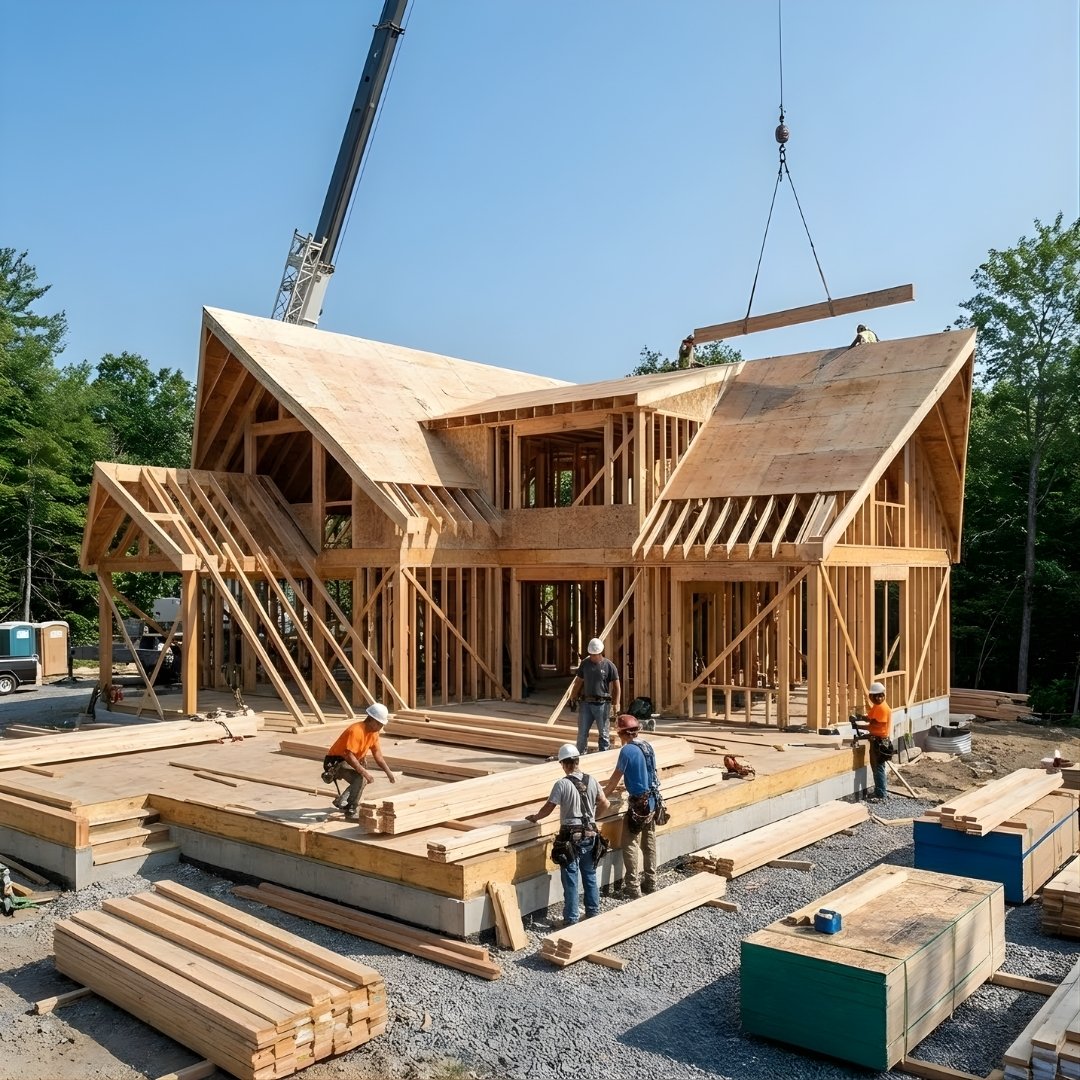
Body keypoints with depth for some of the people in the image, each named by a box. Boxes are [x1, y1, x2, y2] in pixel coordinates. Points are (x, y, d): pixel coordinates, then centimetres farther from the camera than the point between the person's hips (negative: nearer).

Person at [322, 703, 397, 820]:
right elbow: (349, 756, -32)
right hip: (335, 762, -10)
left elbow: (378, 755, 8)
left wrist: (389, 773, 0)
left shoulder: (374, 732, 2)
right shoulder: (356, 730, -27)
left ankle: (341, 802, 28)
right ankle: (350, 812, -25)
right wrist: (364, 772, -32)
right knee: (360, 778, -28)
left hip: (348, 762, 10)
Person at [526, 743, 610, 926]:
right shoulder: (591, 781, 0)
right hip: (590, 834, 5)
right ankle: (593, 912, 26)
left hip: (571, 836, -5)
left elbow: (548, 808, -11)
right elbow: (604, 804, 5)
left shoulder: (562, 784, -15)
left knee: (570, 880, 4)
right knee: (590, 876, 17)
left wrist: (535, 817, 7)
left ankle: (571, 919, 9)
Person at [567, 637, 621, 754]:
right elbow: (578, 682, 14)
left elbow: (616, 685, -5)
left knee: (603, 733, 5)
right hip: (586, 703, 3)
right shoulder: (585, 663, 6)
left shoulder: (609, 666, -5)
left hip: (602, 704, -3)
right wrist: (573, 698, 11)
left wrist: (617, 704, -12)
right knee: (582, 733, 5)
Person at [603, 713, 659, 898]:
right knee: (649, 842, 16)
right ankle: (650, 881, 25)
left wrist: (605, 793, 8)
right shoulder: (648, 746, 6)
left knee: (630, 844, -1)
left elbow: (616, 777, -8)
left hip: (639, 802, -8)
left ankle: (632, 888, 0)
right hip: (652, 799, 8)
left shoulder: (627, 750, -16)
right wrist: (619, 784, 33)